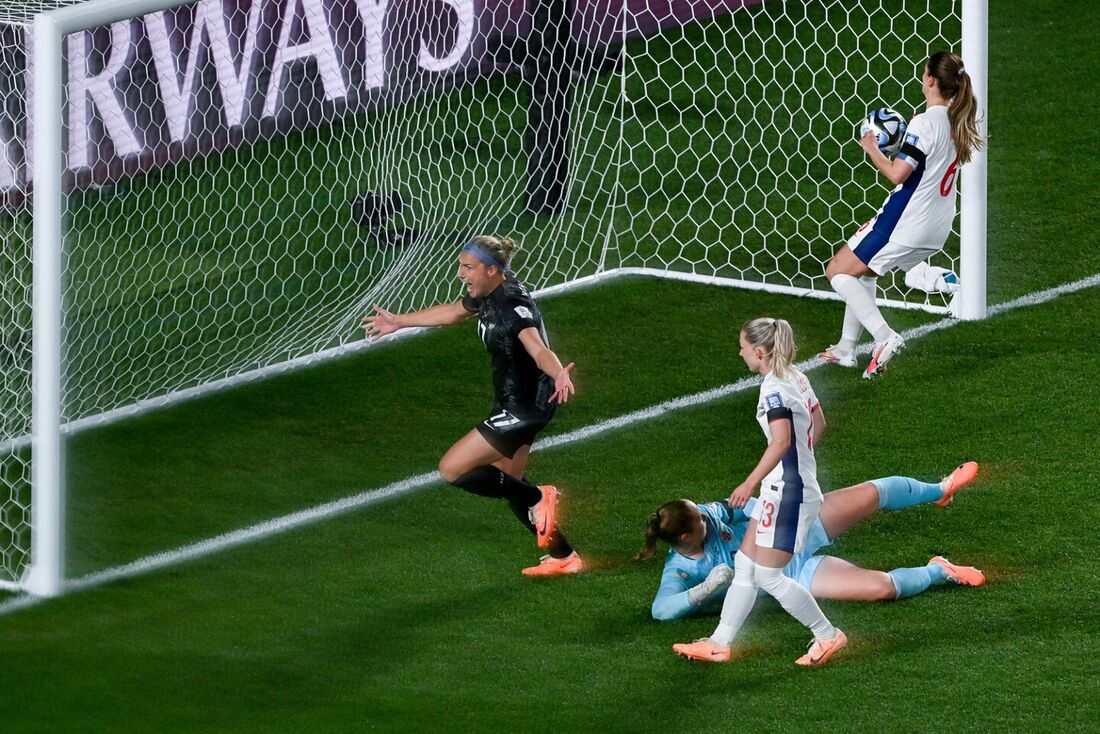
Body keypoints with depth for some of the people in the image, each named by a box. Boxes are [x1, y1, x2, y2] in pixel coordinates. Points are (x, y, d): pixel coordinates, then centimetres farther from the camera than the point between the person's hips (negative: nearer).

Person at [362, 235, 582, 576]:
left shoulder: (514, 306, -27)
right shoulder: (487, 295, 1)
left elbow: (538, 349, -44)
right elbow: (452, 312, 23)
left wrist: (559, 374, -66)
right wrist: (400, 322, 35)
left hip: (525, 407, -10)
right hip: (510, 404, 10)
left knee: (451, 469, -11)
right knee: (508, 481, 21)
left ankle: (538, 499, 2)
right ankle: (563, 557, 32)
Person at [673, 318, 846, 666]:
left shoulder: (774, 389, -19)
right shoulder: (797, 379, 9)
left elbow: (781, 440, -33)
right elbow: (818, 424, 23)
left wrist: (750, 483, -32)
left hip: (787, 492, -10)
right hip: (782, 489, 10)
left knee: (768, 576, -4)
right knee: (745, 565, 13)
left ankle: (828, 635, 6)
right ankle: (719, 643, 18)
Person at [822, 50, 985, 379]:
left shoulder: (925, 123, -22)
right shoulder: (958, 122, 4)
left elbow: (897, 174, -25)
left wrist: (871, 148, -9)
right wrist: (903, 143, 17)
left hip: (905, 224, -9)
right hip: (937, 227, 9)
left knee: (838, 271, 5)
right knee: (862, 270, 27)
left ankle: (885, 337, -9)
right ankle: (847, 348, 27)